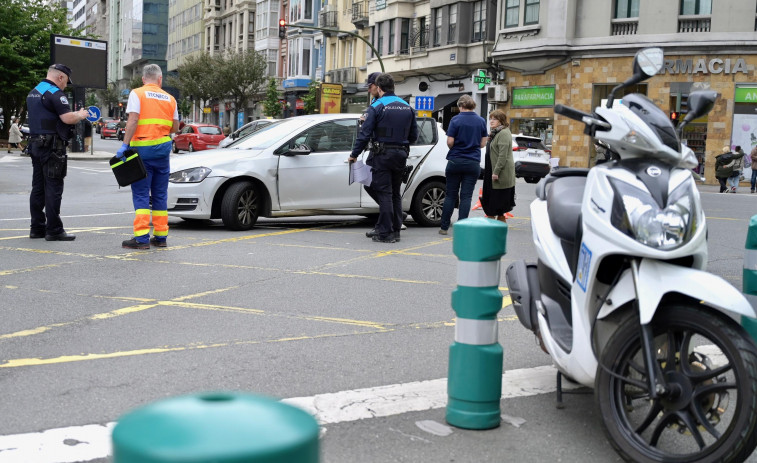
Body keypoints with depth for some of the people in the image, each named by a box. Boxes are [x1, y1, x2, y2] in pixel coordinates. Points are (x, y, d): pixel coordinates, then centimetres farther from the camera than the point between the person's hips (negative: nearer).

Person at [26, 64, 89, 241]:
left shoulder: (33, 93, 18)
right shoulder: (55, 93, -12)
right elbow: (68, 118, -19)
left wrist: (75, 114, 21)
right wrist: (81, 115, 1)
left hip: (36, 144, 9)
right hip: (52, 145, -9)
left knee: (38, 187, 11)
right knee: (53, 188, -7)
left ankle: (37, 228, 15)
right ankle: (54, 230, -6)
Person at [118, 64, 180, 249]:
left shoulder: (137, 94, -2)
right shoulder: (170, 98, 10)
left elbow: (133, 120, -13)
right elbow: (175, 127, 11)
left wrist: (125, 145, -13)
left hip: (142, 148, -4)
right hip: (163, 148, 4)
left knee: (141, 193, -2)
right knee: (160, 194, 11)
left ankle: (141, 238, -8)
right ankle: (160, 237, 13)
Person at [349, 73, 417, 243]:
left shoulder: (376, 107, -10)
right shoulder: (407, 107, 10)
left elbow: (365, 134, -12)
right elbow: (414, 135, 13)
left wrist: (354, 154, -3)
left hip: (382, 155, -6)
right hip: (401, 155, 6)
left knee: (384, 193, -4)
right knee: (395, 193, 14)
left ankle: (386, 233, -5)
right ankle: (395, 229, 18)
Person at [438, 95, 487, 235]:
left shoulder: (455, 120, -6)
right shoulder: (481, 121, 3)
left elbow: (450, 142, -10)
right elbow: (483, 143, 5)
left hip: (455, 161, -1)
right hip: (473, 163, 2)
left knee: (450, 195, 7)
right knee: (466, 196, 2)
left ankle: (444, 227, 10)